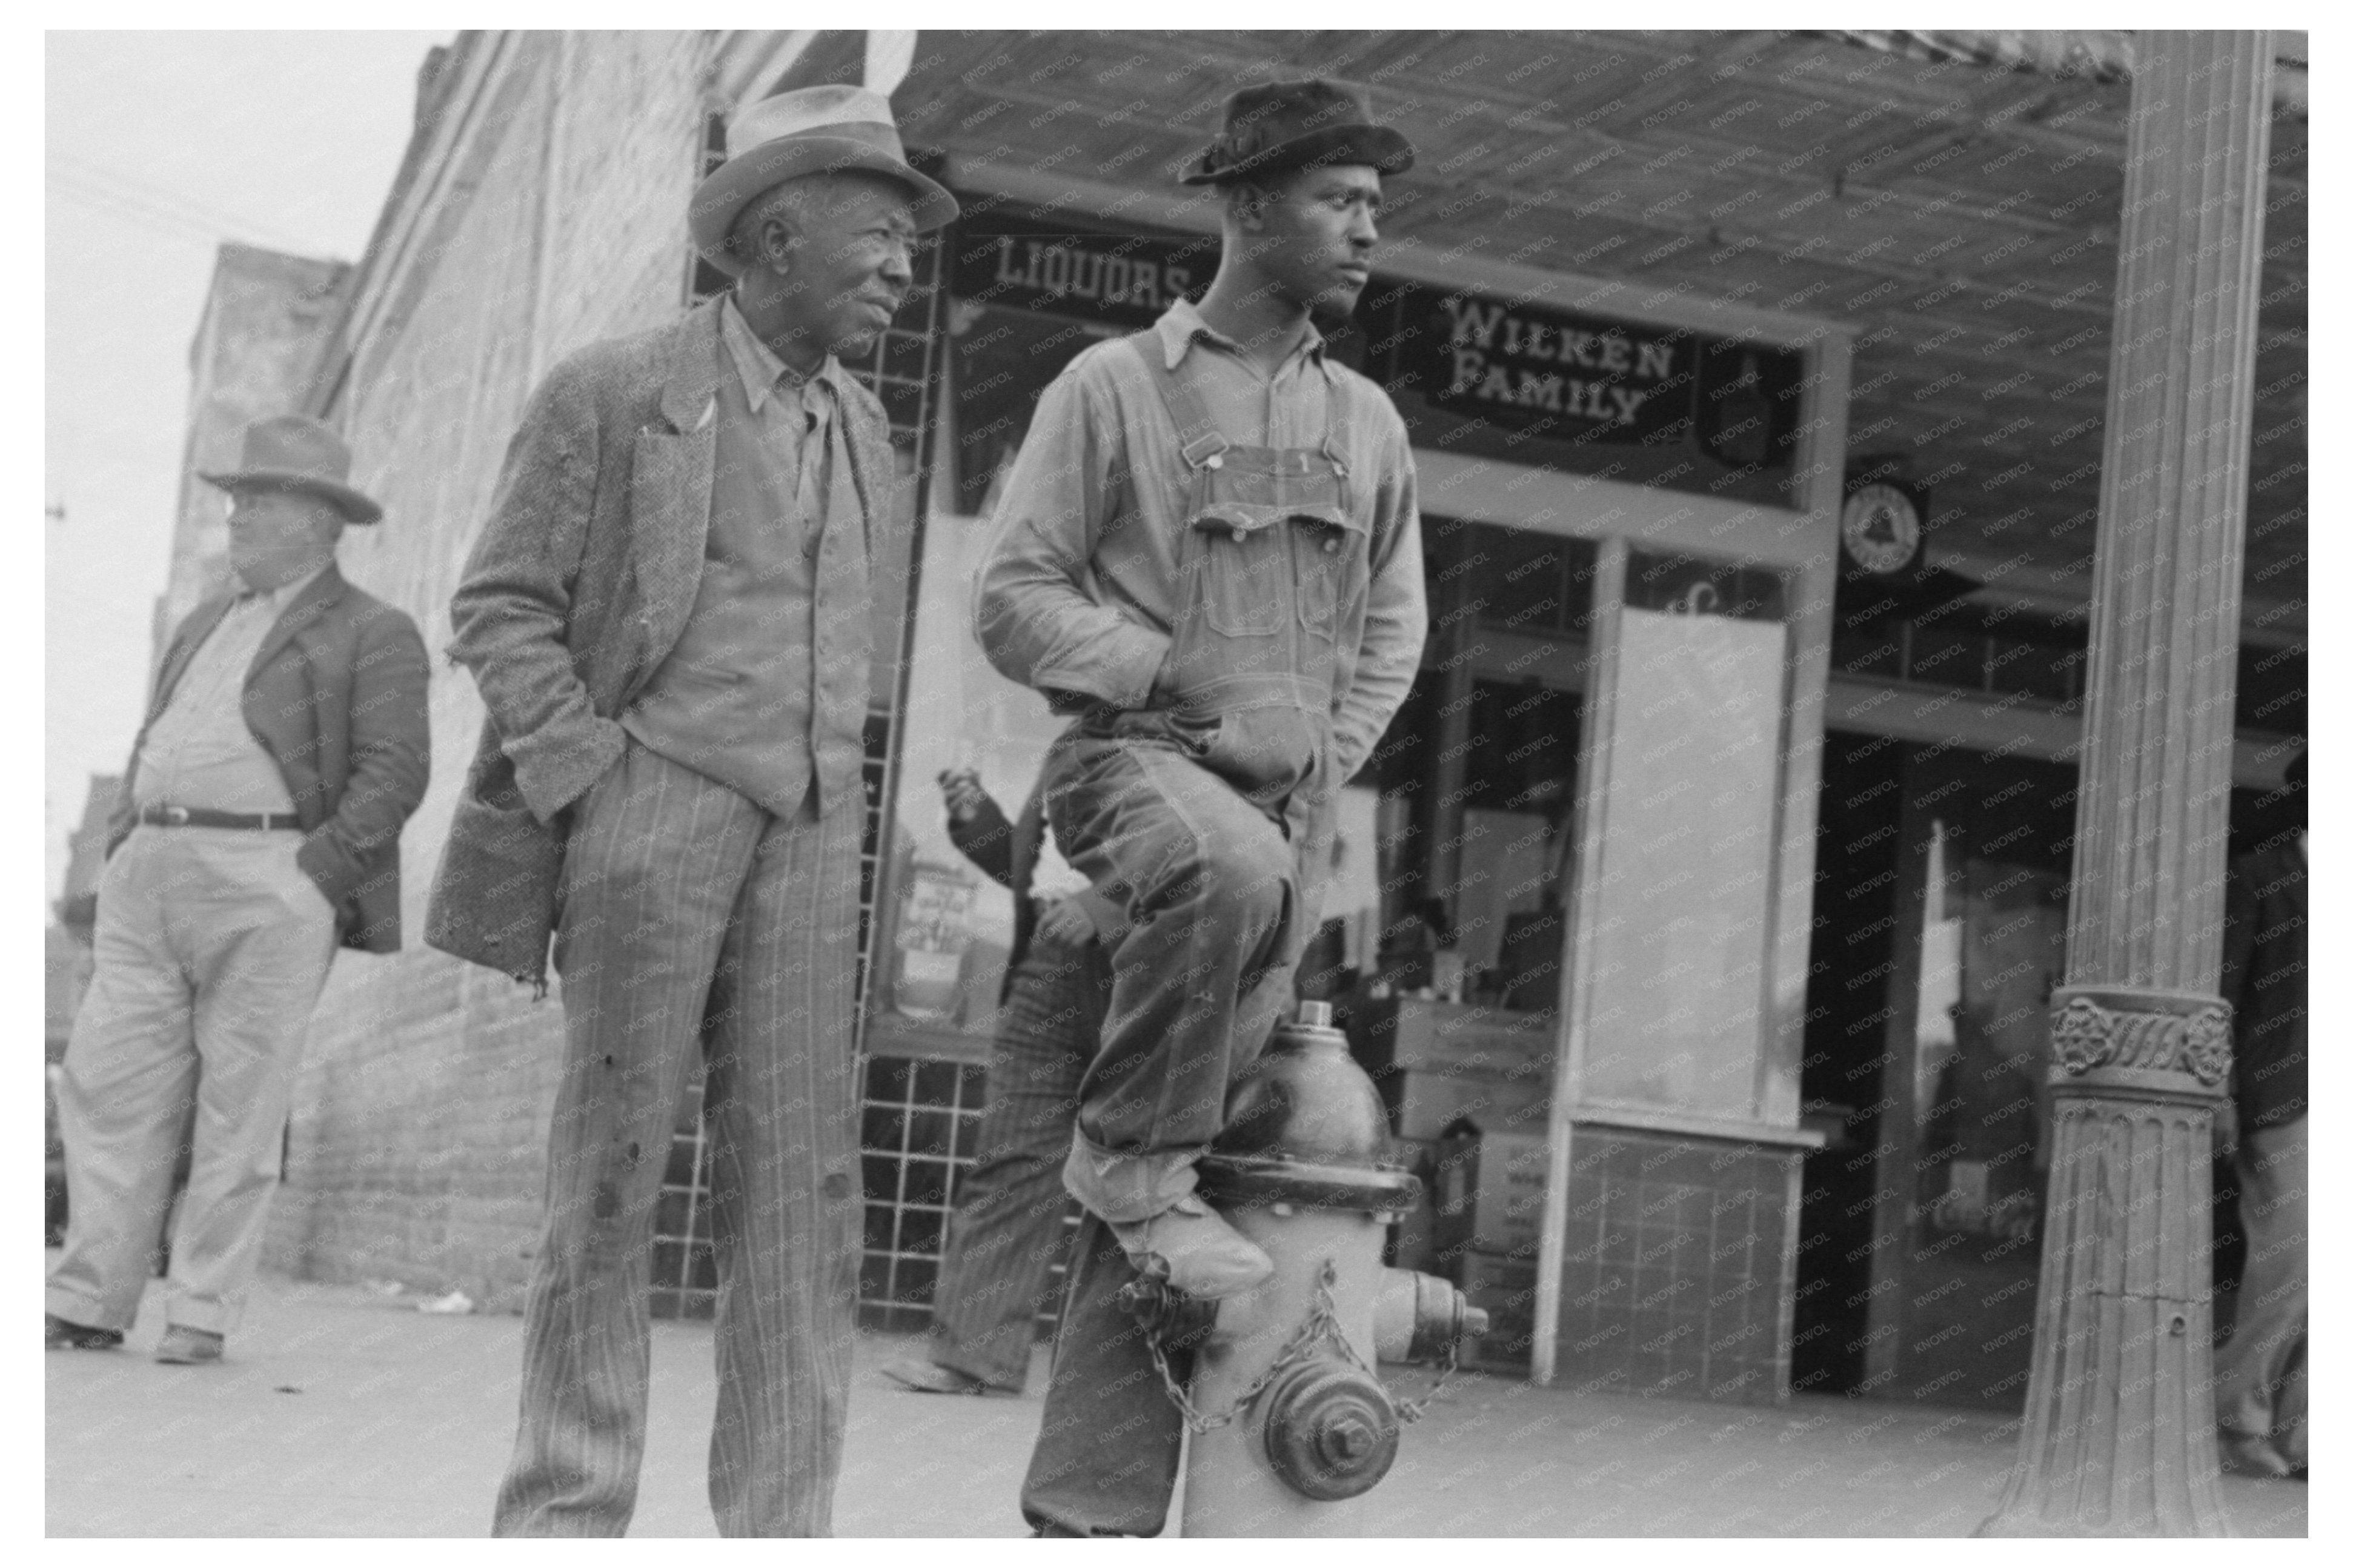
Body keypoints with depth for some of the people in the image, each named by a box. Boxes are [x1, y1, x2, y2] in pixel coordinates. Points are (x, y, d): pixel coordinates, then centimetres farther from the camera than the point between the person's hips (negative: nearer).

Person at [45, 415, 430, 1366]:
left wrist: (309, 877, -14)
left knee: (240, 1108, -3)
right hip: (148, 883, 6)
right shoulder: (201, 626, 25)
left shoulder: (371, 635, 3)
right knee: (109, 1089, 0)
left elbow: (392, 775, -6)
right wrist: (122, 852, 12)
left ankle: (201, 1316, 2)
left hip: (268, 886, -6)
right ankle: (89, 1304, 4)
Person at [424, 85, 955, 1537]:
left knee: (802, 1186, -2)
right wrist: (588, 779, -10)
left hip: (808, 839, 5)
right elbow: (502, 605, -1)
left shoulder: (864, 439, 19)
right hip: (648, 805, -5)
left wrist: (841, 794, 14)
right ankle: (567, 1512, 3)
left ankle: (779, 1528, 1)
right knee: (614, 1167, -4)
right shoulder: (613, 394, 2)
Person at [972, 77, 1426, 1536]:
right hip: (1135, 754, -4)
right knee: (1230, 868, -40)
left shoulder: (1368, 420, 15)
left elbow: (1392, 624, 21)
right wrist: (1180, 673, -15)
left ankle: (1088, 1510, 3)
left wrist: (1322, 764, 5)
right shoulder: (1113, 386, 2)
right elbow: (1015, 596, -1)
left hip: (1285, 805, 4)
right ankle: (1130, 1155, -18)